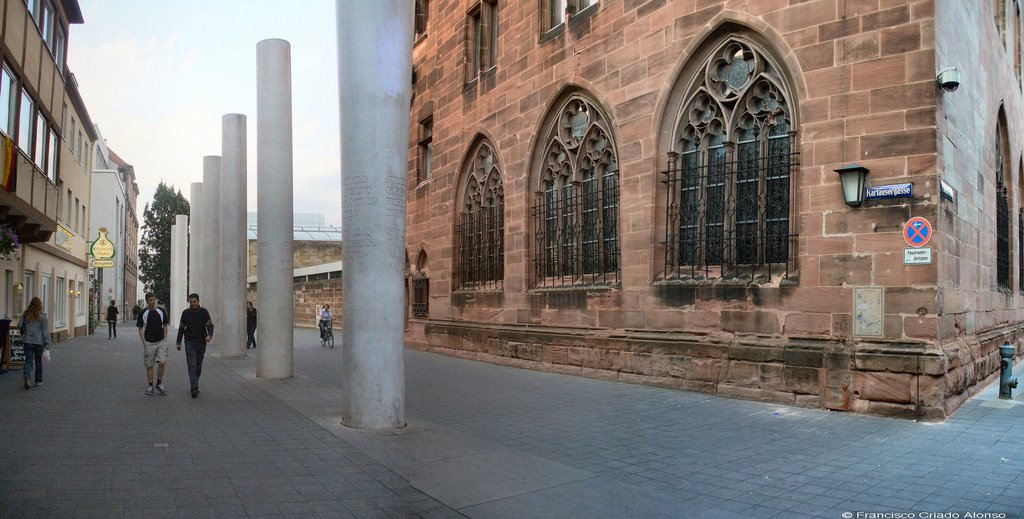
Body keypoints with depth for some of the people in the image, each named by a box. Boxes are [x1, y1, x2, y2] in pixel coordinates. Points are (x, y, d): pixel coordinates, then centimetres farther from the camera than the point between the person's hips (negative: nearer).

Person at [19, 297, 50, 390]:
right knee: (38, 361, 12)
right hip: (39, 342, -2)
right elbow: (45, 332, -8)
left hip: (27, 342, 2)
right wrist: (47, 345, -5)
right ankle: (38, 380, 19)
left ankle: (26, 375, -23)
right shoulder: (42, 317, -8)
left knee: (28, 361, 4)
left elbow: (21, 328, 8)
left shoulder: (25, 315, 0)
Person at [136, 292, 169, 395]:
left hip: (161, 342, 0)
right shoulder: (143, 313, 0)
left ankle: (159, 384, 6)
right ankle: (150, 386, 18)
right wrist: (144, 342, -6)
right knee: (149, 365, 6)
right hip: (148, 343, 0)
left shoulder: (162, 311, 3)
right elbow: (140, 329, 3)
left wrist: (165, 339, 3)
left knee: (162, 362, -11)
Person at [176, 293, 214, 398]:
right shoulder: (185, 313, 2)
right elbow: (181, 328, 9)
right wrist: (178, 342, 8)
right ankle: (194, 389, -13)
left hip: (201, 342, 1)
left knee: (199, 366, 11)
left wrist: (209, 335, -24)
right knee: (192, 366, -10)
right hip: (190, 343, -1)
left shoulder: (204, 312, 0)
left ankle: (194, 385, 29)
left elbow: (210, 325, -4)